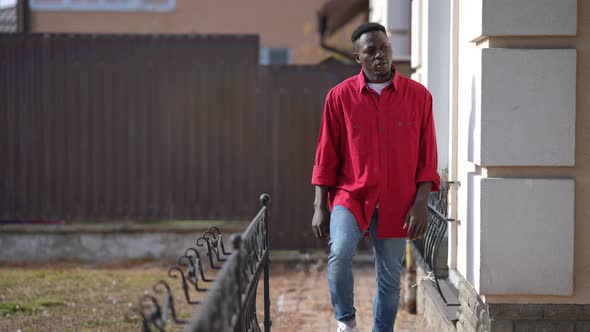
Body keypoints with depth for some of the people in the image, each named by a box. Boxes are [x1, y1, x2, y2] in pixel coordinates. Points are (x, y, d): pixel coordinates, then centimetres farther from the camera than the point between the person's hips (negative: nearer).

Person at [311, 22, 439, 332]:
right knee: (339, 253, -26)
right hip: (350, 194, -1)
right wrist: (320, 207, 0)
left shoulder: (419, 96, 0)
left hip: (396, 205, 1)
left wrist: (421, 204, -6)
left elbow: (426, 157, 2)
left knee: (390, 278, 8)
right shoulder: (340, 96, -1)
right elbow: (326, 156, 3)